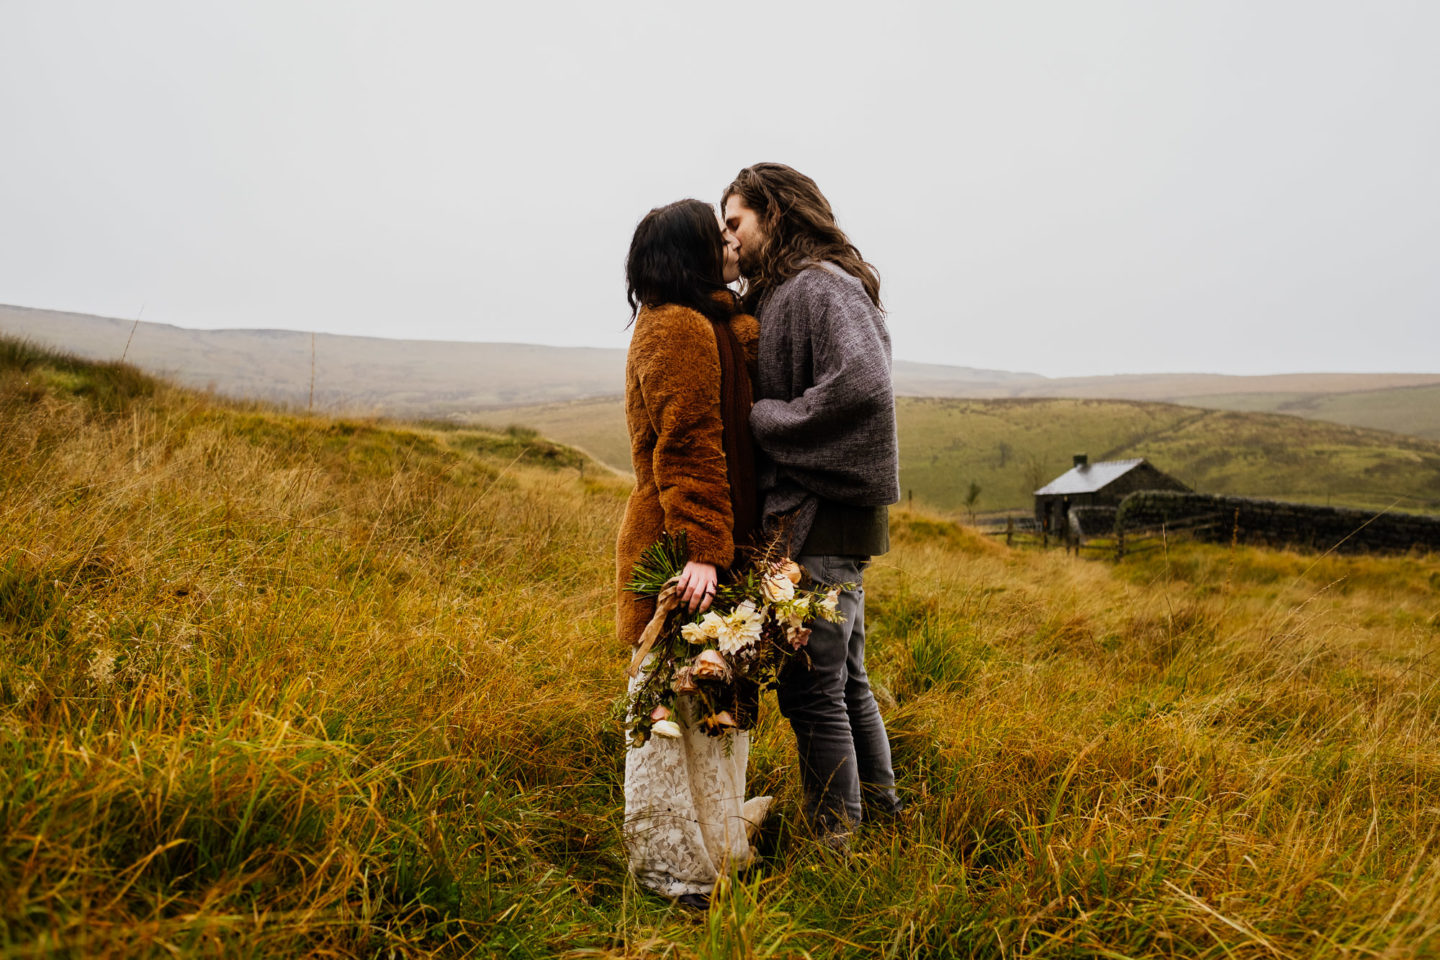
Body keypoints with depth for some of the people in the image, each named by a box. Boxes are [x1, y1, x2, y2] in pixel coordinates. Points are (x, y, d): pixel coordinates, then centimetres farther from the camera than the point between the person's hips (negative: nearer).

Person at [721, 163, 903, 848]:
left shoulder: (819, 286, -12)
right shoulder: (783, 293, 18)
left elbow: (863, 384, -28)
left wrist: (760, 419, -19)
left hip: (822, 517, -10)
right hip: (821, 518, 10)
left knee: (814, 692, -3)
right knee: (845, 680, 18)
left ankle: (834, 855, 10)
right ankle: (880, 815, 33)